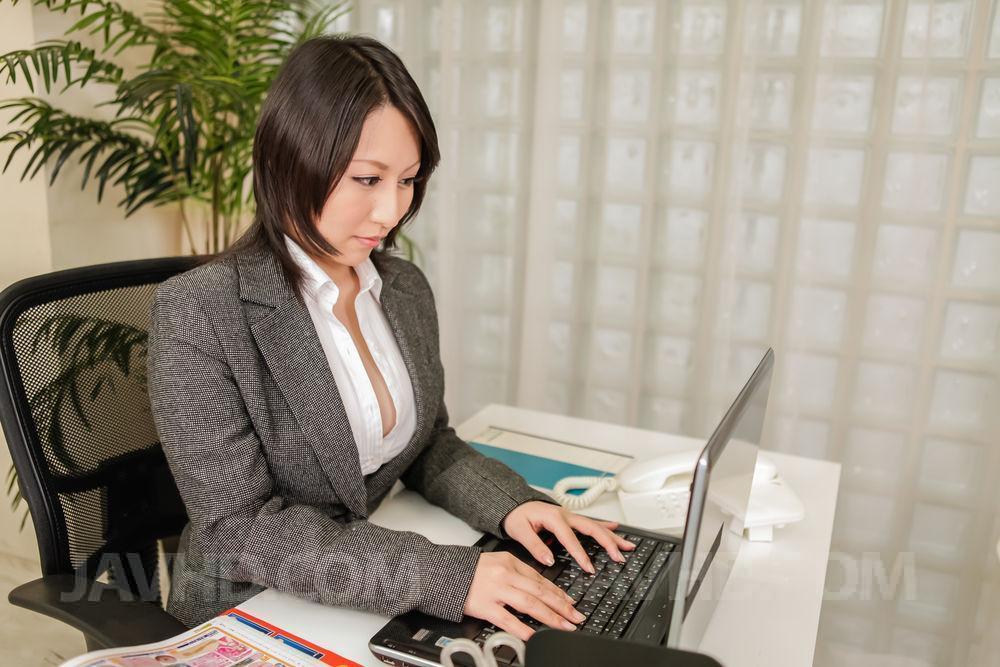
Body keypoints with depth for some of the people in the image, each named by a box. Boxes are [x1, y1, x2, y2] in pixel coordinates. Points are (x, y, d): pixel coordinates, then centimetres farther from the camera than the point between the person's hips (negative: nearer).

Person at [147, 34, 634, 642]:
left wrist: (508, 504, -11)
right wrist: (441, 575, -29)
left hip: (377, 612, 4)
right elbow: (239, 529, -20)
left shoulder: (406, 289, 0)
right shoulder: (198, 313, -18)